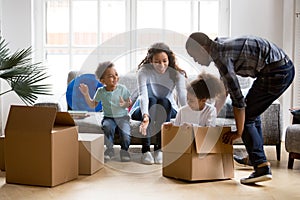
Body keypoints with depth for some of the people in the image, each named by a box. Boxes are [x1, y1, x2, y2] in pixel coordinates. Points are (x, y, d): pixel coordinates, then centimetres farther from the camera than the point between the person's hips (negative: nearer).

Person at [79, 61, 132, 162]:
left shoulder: (122, 89, -5)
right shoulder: (101, 91, -2)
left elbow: (129, 102, 0)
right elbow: (93, 105, 7)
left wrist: (125, 104, -24)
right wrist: (86, 95, -5)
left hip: (122, 117, 0)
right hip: (108, 117, 1)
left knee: (125, 134, -26)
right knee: (107, 126, -34)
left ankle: (124, 150, 7)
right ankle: (110, 149, -11)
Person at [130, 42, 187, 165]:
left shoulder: (176, 73, -17)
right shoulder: (144, 71, -21)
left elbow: (183, 97, -29)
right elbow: (143, 95, -36)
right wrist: (145, 116, -55)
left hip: (168, 109, 1)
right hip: (145, 110, -1)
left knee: (164, 101, -32)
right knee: (151, 100, -34)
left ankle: (159, 149, -27)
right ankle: (145, 150, -34)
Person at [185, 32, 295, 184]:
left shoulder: (221, 56, -15)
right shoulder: (220, 45, 15)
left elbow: (237, 97, -16)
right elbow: (224, 87, 26)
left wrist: (239, 132, -7)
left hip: (276, 72, -10)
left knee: (246, 118, -4)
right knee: (252, 113, 23)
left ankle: (262, 167, -7)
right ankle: (257, 158, 31)